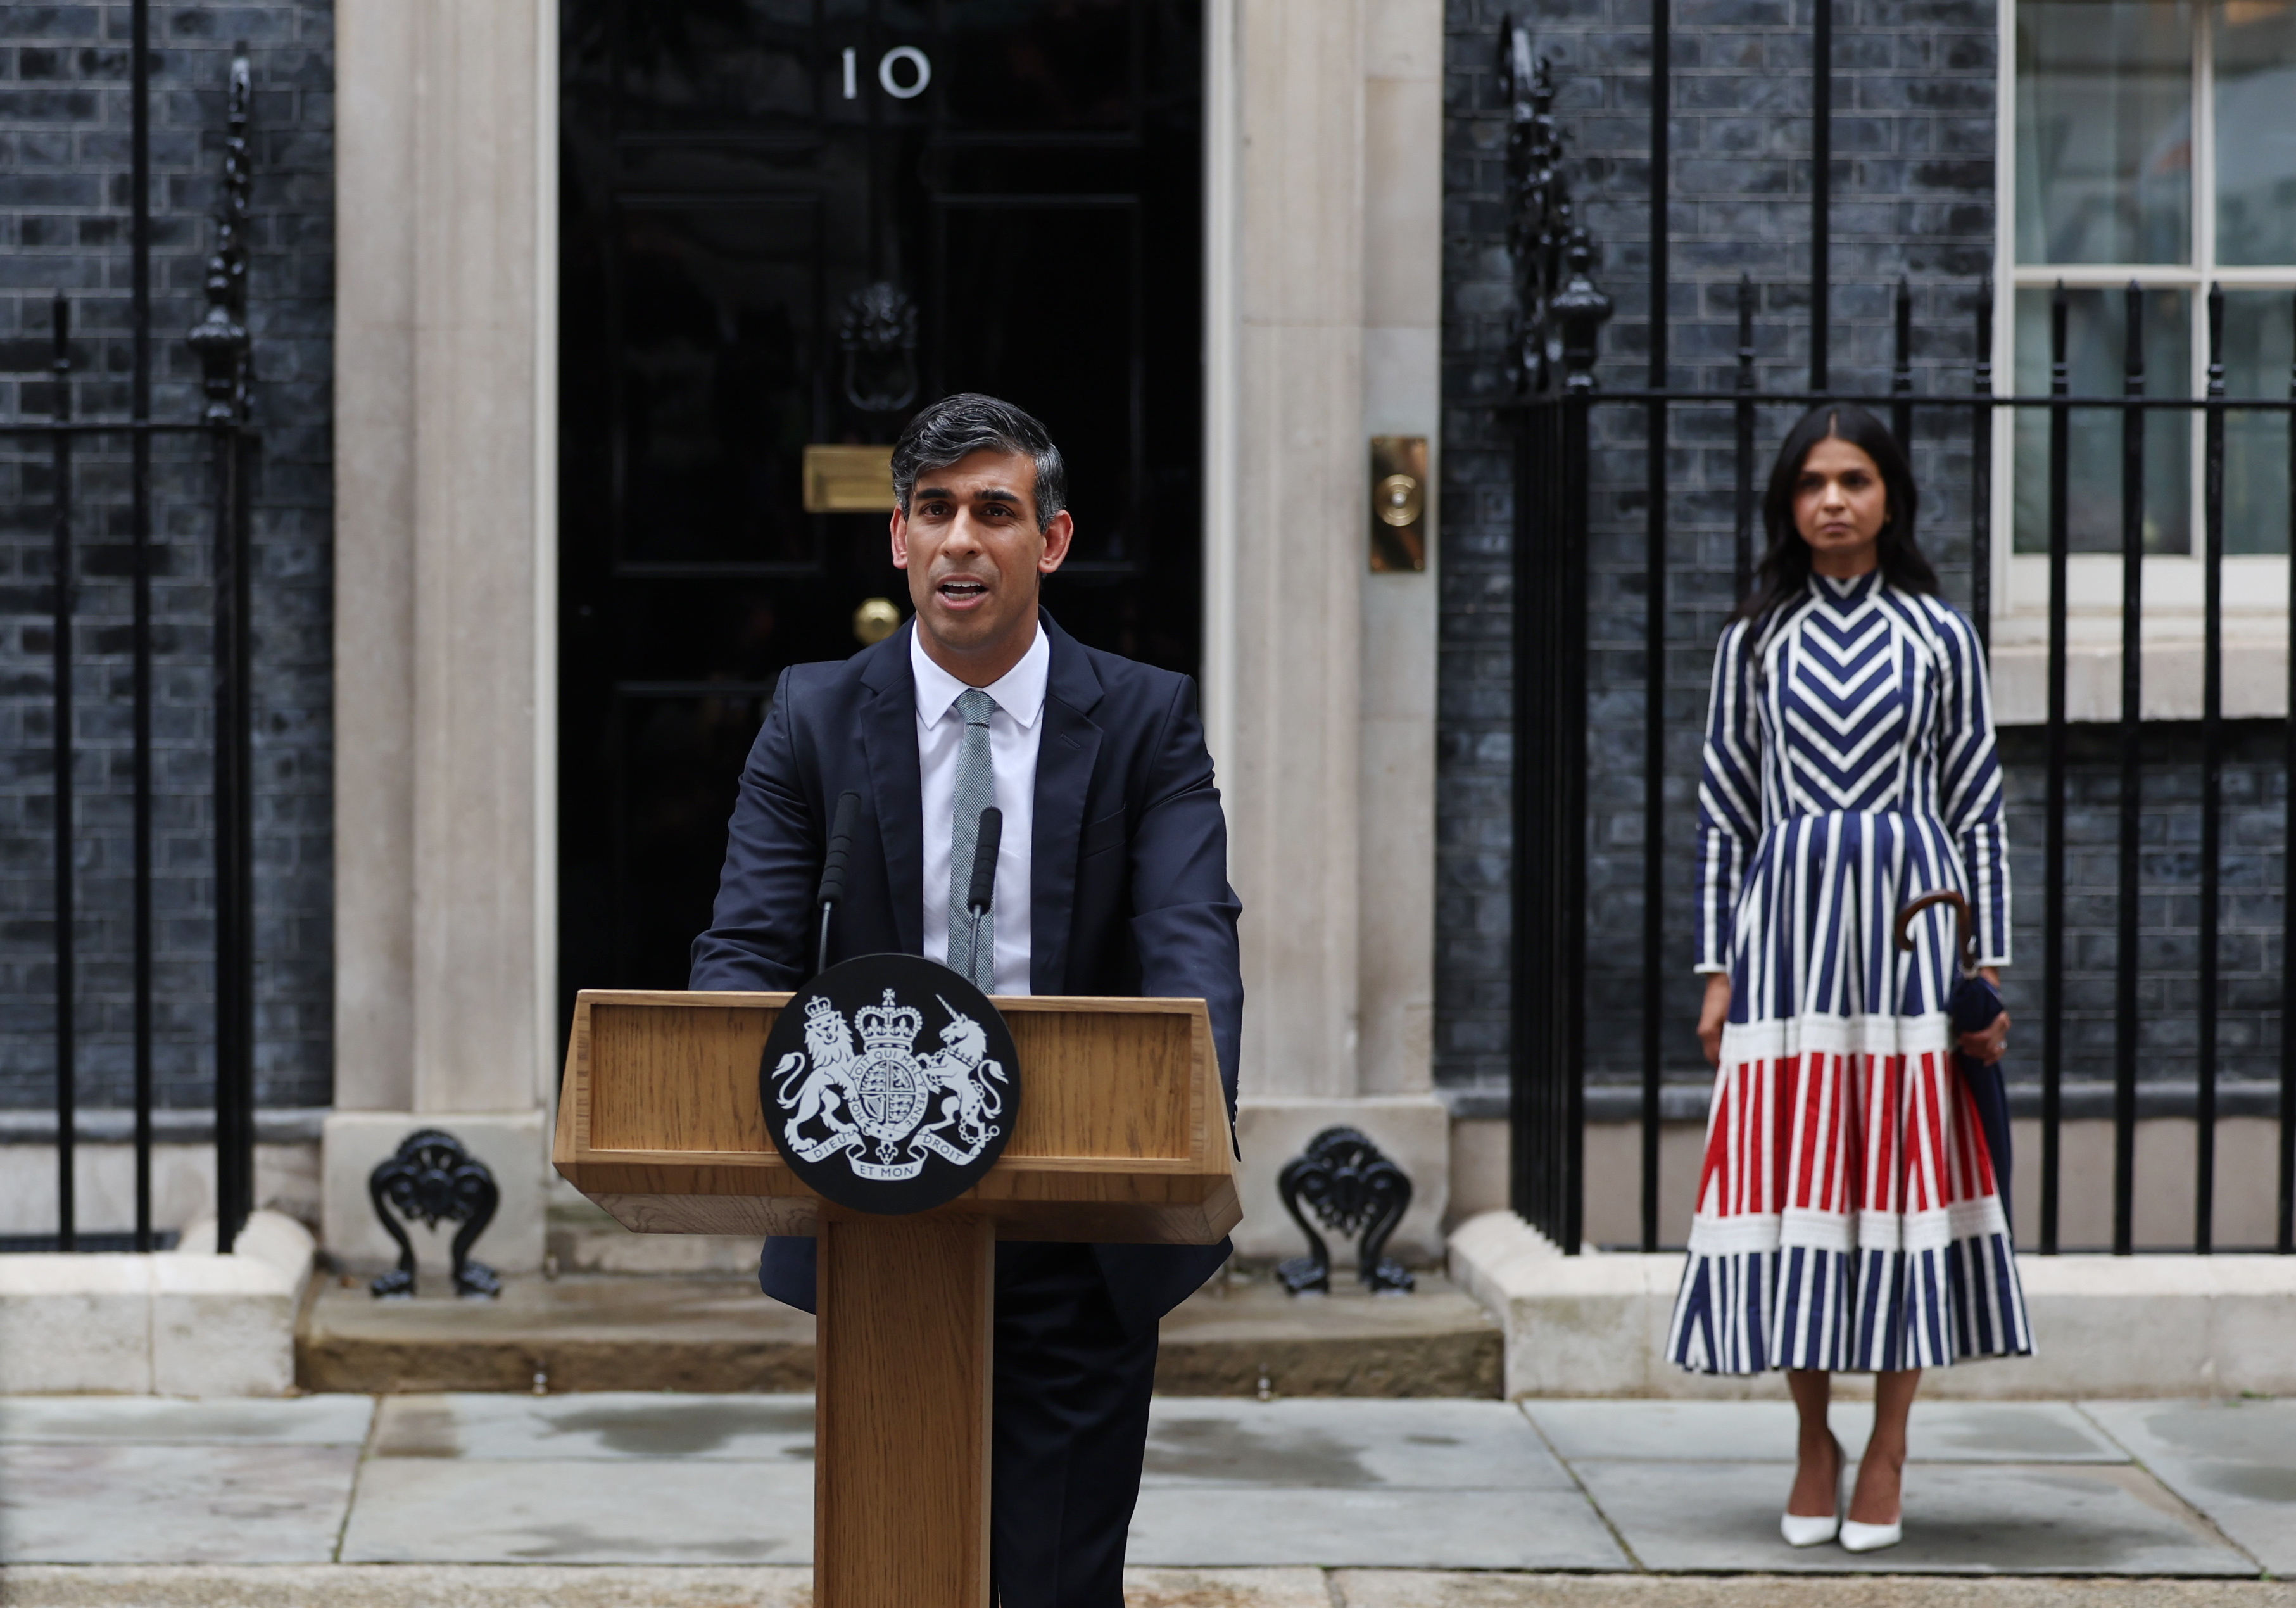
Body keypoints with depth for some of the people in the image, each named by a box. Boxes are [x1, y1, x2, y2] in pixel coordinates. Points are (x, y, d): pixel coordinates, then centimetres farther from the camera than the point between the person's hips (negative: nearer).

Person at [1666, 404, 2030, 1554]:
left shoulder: (1938, 637, 6)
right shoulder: (1756, 638, 9)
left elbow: (1978, 810, 6)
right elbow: (1723, 810, 10)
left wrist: (1990, 964, 1)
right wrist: (1718, 969, 5)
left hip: (1909, 913, -1)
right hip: (1788, 918, 1)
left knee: (1906, 1169, -2)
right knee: (1789, 1174, -1)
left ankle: (1887, 1456, 6)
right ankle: (1813, 1444, 12)